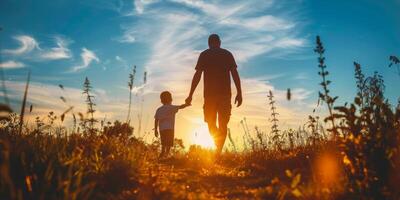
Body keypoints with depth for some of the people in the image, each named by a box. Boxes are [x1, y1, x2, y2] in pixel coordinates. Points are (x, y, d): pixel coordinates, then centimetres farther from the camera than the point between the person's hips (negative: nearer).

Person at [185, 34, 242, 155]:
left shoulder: (204, 55, 7)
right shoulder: (227, 54, 10)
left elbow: (197, 75, -2)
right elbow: (235, 74, 1)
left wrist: (191, 95, -1)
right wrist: (239, 93, 1)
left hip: (210, 94, -1)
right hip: (225, 93, 1)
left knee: (211, 124, 9)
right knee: (223, 125, 7)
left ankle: (219, 149, -11)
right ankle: (219, 151, -1)